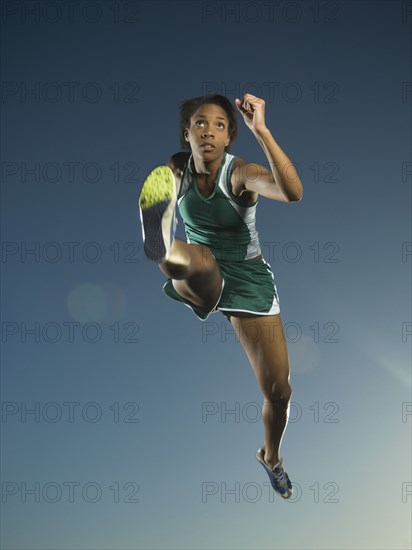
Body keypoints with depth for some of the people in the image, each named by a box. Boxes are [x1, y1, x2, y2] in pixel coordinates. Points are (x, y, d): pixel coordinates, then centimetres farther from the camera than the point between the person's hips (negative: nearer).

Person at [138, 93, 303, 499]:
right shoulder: (176, 169, -6)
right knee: (198, 258, -39)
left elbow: (293, 192, -40)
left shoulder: (241, 173, -18)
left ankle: (271, 458, 33)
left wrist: (261, 131, -48)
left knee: (278, 392, 4)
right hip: (203, 281, 1)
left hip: (249, 280, -1)